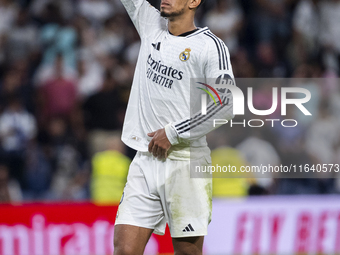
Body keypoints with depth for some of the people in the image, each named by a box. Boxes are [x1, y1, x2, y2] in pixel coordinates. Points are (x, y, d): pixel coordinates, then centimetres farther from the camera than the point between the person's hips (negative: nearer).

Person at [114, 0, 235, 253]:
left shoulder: (210, 45, -4)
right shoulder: (152, 25, 12)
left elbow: (226, 105, -12)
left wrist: (173, 133, -12)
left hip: (185, 164, -5)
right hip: (144, 161, 5)